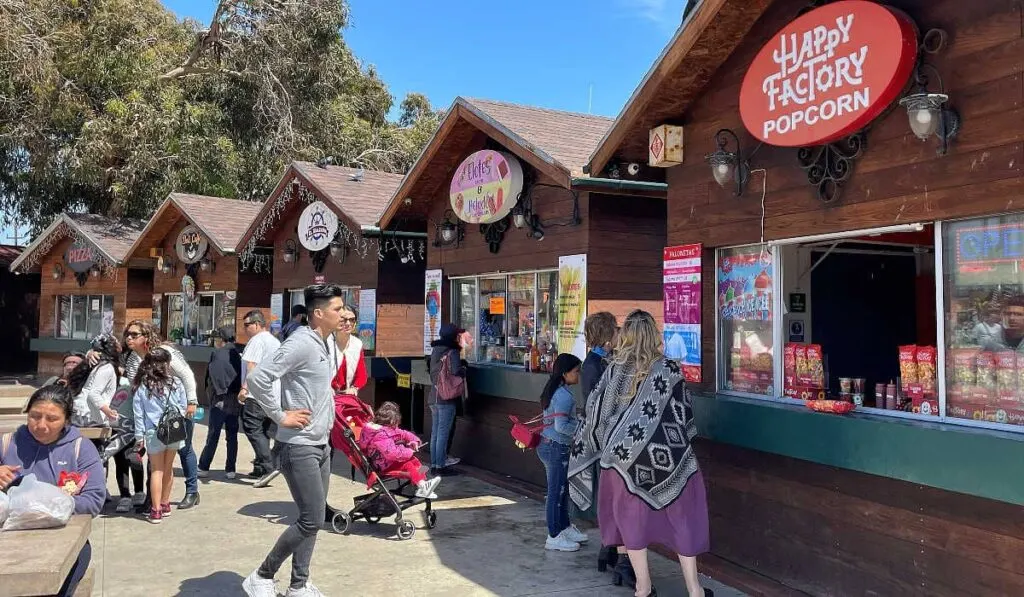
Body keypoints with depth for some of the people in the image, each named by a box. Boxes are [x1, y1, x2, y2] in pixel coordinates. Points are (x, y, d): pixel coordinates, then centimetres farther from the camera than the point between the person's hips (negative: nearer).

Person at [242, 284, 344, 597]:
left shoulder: (324, 344, 10)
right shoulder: (301, 343, -19)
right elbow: (257, 377, -27)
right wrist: (280, 416, -19)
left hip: (321, 444, 9)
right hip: (299, 447, -9)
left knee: (312, 519, 12)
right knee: (311, 521, -6)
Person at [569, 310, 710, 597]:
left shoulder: (614, 369, -3)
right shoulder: (669, 369, -6)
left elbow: (596, 412, 1)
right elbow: (684, 412, 1)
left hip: (625, 454, 1)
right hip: (667, 455, -1)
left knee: (633, 516, 13)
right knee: (681, 517, 10)